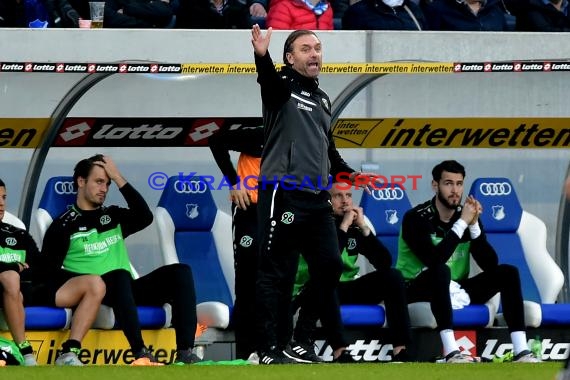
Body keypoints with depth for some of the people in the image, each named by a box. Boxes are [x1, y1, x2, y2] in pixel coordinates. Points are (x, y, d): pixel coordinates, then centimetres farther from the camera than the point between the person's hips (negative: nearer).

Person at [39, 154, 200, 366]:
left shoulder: (113, 215, 20)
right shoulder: (63, 225, 6)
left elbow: (145, 217, 1)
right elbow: (49, 271, -1)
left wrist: (118, 178, 1)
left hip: (127, 291, 6)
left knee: (180, 272, -15)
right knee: (120, 275, -38)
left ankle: (185, 353, -30)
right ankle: (140, 354, -47)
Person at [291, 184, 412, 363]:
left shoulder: (359, 223, 4)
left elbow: (384, 263, -5)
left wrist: (364, 228, -12)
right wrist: (344, 226, -22)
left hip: (346, 291, 6)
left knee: (393, 277, -11)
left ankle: (400, 351, -16)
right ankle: (302, 340, -27)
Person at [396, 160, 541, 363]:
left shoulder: (466, 215, 2)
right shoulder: (416, 218, -14)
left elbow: (490, 264, -6)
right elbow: (434, 260, -31)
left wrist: (474, 225, -18)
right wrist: (462, 223, -26)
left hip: (455, 290, 6)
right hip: (419, 289, -6)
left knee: (508, 273, -10)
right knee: (440, 270, -38)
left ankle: (521, 351, -22)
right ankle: (451, 353, -46)